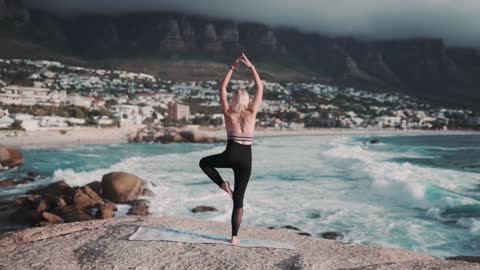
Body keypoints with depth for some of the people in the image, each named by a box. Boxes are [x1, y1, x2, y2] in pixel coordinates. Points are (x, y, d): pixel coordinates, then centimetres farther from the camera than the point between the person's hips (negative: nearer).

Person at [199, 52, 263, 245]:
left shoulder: (228, 113, 3)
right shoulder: (252, 113, 4)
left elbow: (222, 89, 13)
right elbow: (260, 88, 11)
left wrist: (232, 68, 15)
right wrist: (251, 67, 11)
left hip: (230, 155, -2)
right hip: (246, 159, 2)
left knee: (204, 163, 29)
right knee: (239, 200, 8)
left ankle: (223, 184, 8)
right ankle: (234, 236, 7)